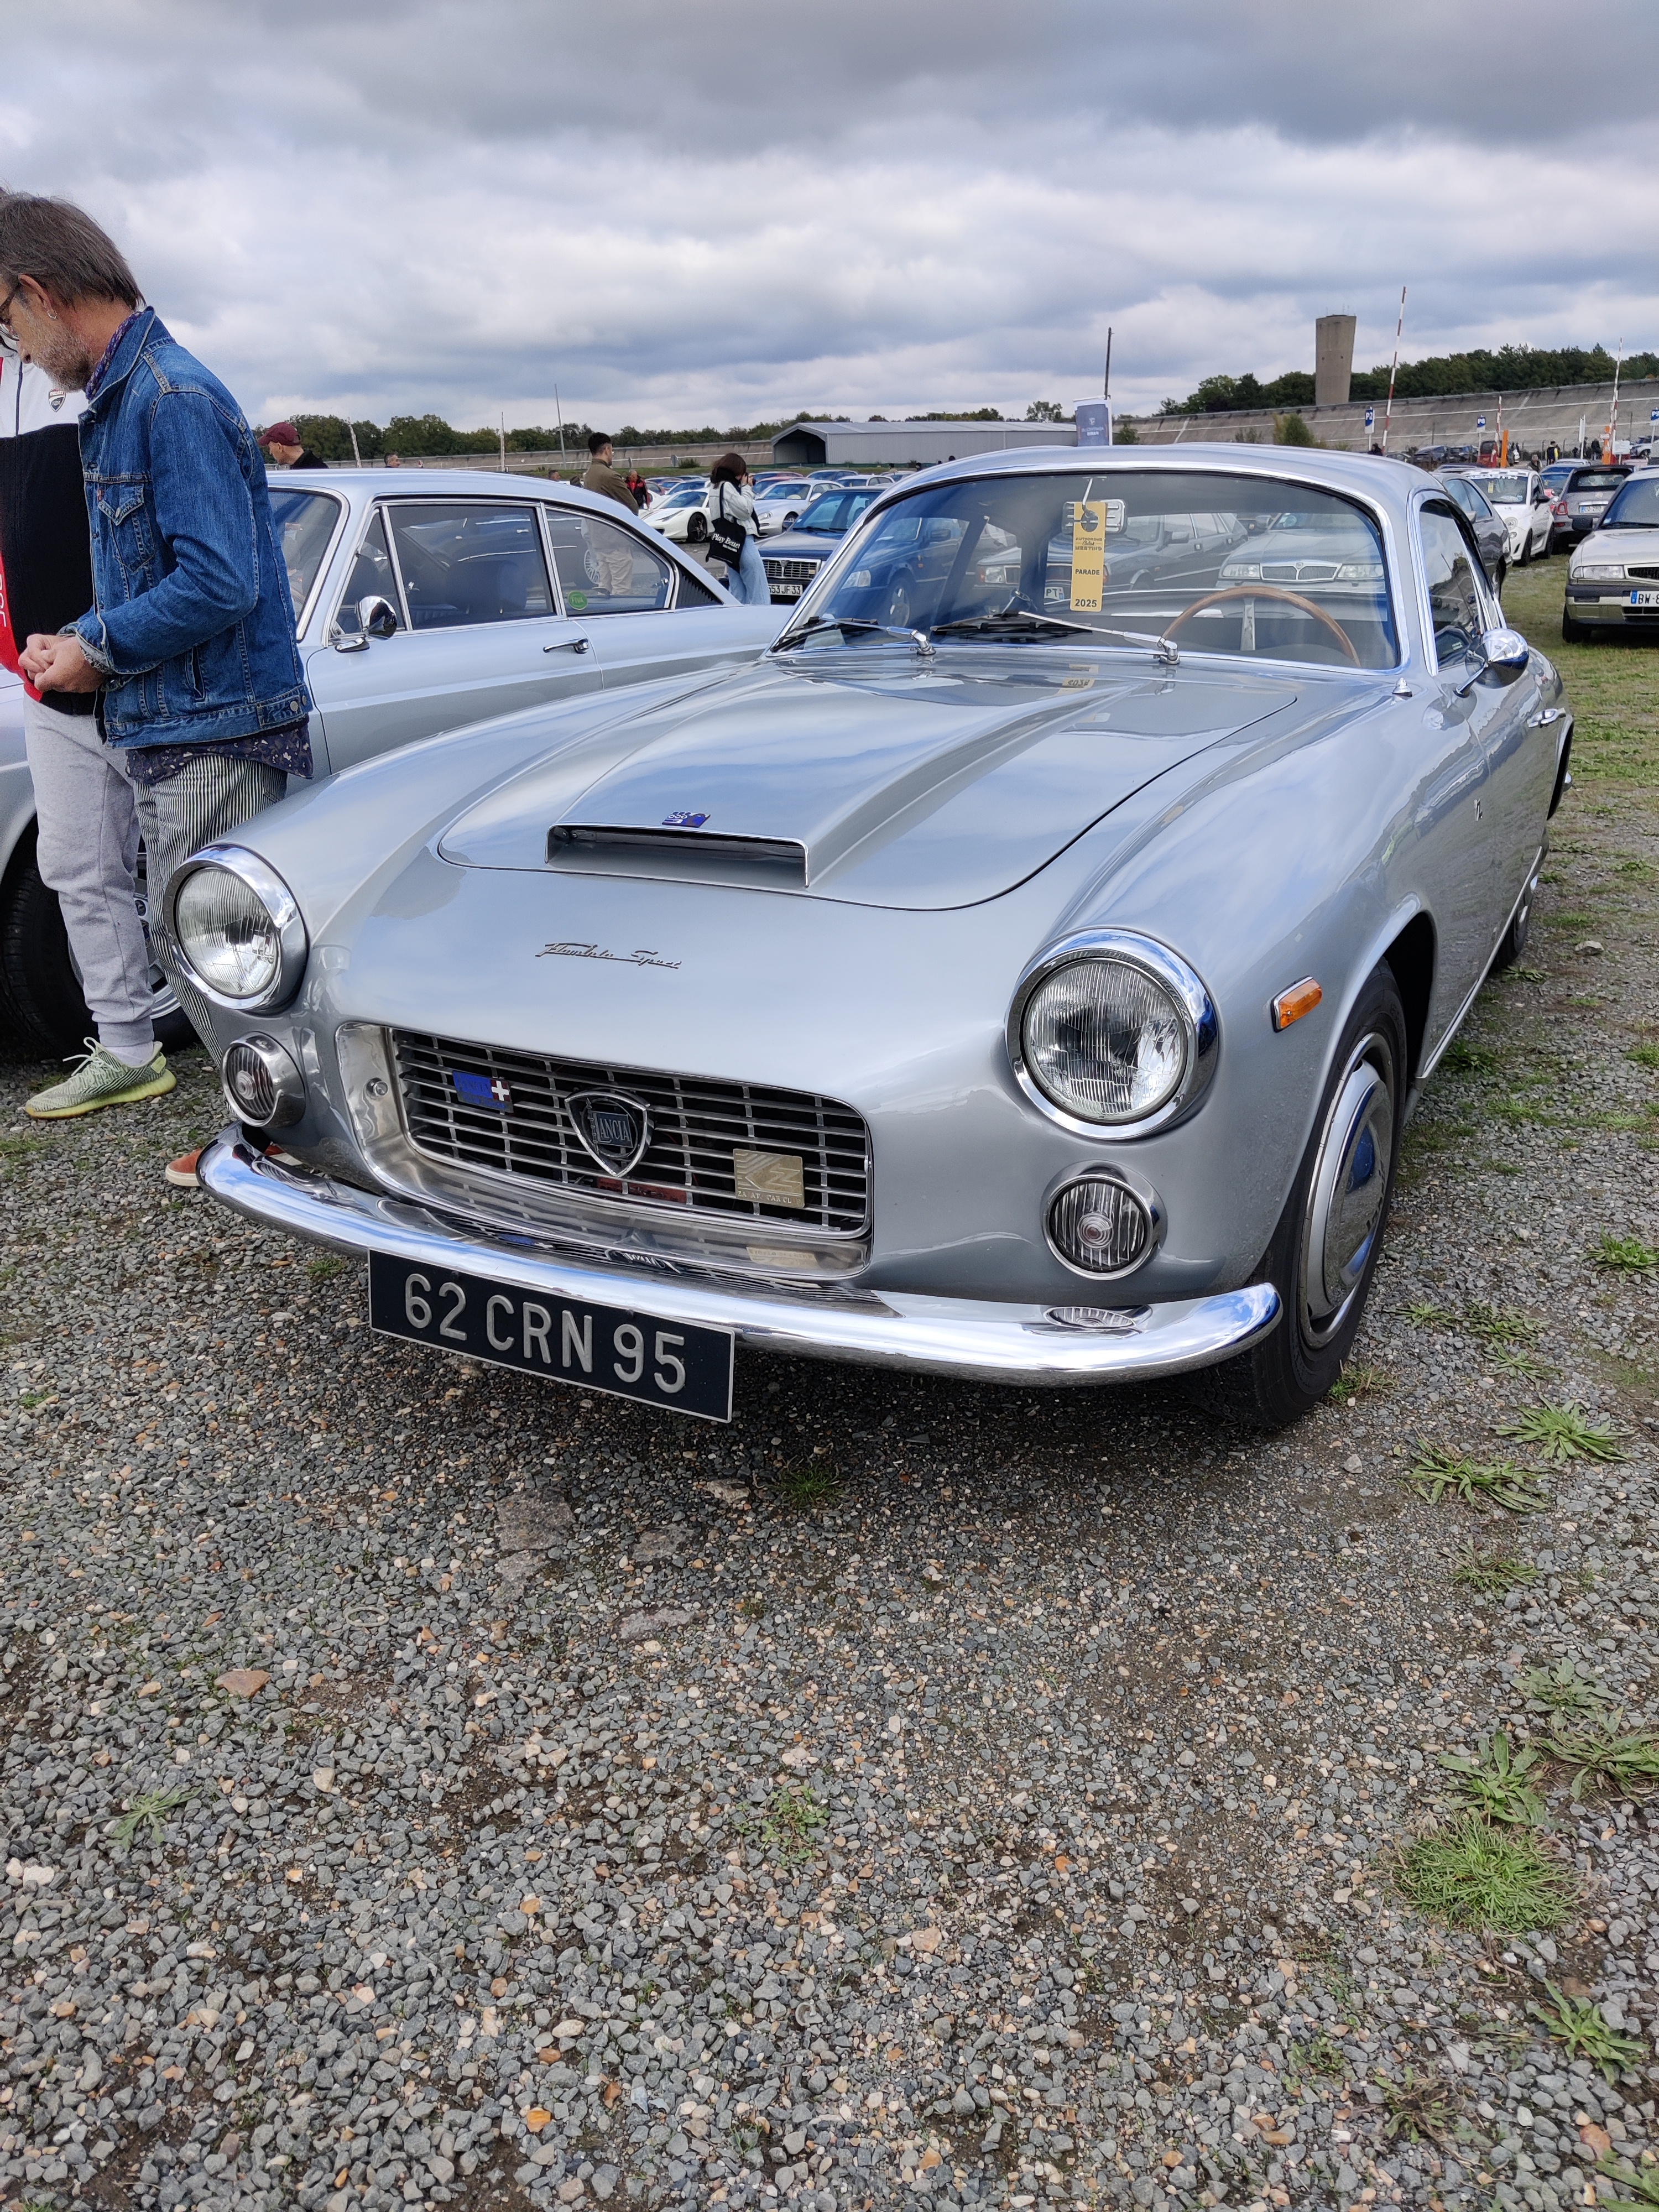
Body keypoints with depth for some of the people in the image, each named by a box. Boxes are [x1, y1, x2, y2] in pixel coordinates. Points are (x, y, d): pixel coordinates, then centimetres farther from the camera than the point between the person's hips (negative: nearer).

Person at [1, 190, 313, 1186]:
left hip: (218, 735, -10)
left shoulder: (173, 400, -15)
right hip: (172, 731, 10)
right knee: (192, 946, 14)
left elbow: (220, 582, -22)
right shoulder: (120, 400, 16)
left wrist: (100, 652, -12)